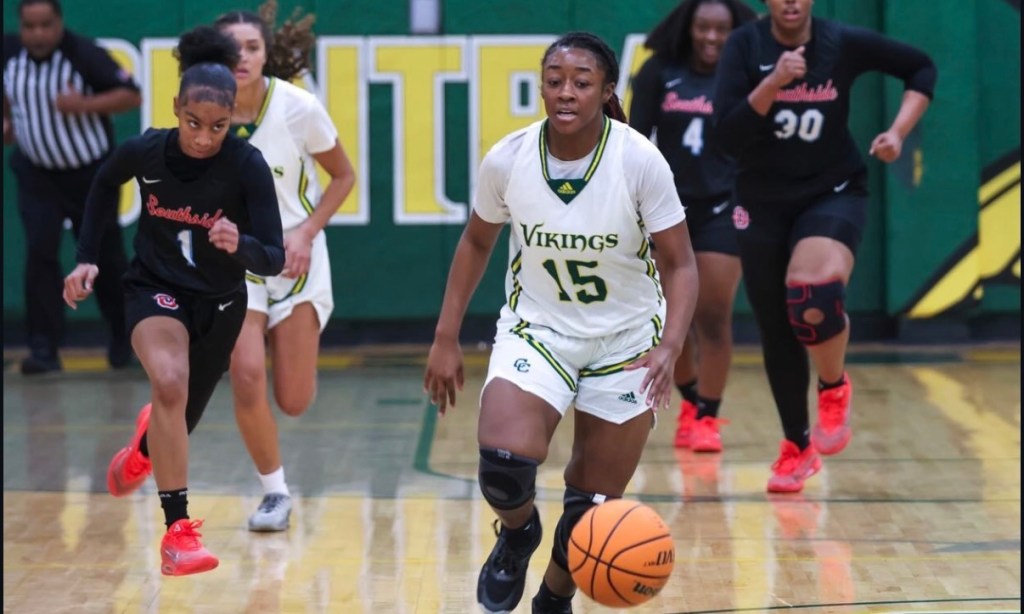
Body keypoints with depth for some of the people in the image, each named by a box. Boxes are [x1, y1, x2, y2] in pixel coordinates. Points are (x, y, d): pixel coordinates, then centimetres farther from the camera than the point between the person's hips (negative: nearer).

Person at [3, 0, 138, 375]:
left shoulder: (85, 55, -23)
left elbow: (132, 96, -22)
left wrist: (85, 105, -34)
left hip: (91, 174, -3)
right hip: (37, 174, 3)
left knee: (104, 256, 10)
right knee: (39, 253, -11)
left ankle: (123, 338, 33)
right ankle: (44, 348, -9)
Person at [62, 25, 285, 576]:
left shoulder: (248, 166, -24)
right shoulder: (145, 152, -18)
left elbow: (273, 260, -24)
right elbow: (103, 185, 6)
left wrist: (239, 245, -45)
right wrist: (87, 258, 1)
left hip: (219, 303, 1)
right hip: (155, 289, -1)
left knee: (179, 423, 17)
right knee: (170, 382, -32)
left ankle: (144, 446, 58)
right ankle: (178, 530, -26)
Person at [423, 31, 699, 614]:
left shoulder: (640, 161, -20)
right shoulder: (508, 159, -14)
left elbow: (679, 264, -14)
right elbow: (477, 242, 5)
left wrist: (669, 347, -31)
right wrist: (446, 339, 2)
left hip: (627, 341, 0)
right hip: (536, 328, 0)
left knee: (595, 511, 3)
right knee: (503, 467, -25)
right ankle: (518, 534, 11)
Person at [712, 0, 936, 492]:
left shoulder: (844, 44, -9)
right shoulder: (745, 46, -9)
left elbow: (921, 68, 6)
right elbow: (727, 134, -18)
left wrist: (899, 132, -7)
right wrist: (772, 83, -30)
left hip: (834, 194, -2)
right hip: (764, 202, 2)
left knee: (813, 293, -29)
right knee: (776, 332, 7)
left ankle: (834, 388, 0)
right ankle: (797, 447, 26)